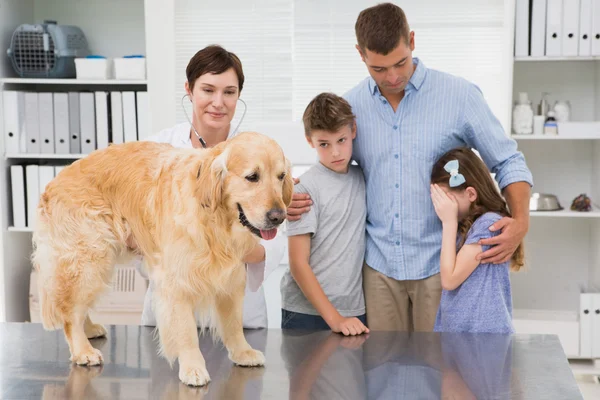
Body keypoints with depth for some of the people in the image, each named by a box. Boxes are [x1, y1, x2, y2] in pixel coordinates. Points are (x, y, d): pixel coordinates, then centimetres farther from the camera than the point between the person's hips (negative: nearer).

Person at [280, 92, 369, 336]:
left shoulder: (363, 179, 7)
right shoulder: (306, 188, -9)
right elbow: (298, 264, -10)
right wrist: (333, 318, -14)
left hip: (354, 312, 4)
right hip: (307, 314, -4)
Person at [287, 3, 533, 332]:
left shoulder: (460, 95, -7)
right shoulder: (350, 106, 2)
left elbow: (508, 163, 0)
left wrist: (520, 222, -15)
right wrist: (296, 199, -5)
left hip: (440, 263, -2)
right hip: (379, 264, 3)